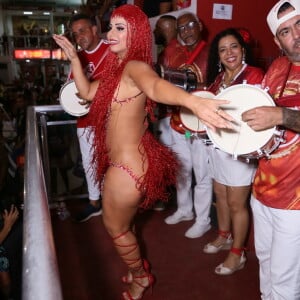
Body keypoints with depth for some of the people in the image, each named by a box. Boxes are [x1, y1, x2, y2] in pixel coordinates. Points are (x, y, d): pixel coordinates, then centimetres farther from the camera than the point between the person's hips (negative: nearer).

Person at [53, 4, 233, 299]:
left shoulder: (134, 66, -20)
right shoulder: (117, 69, 10)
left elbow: (155, 86, -42)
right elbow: (87, 92, 18)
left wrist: (193, 102, -62)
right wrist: (73, 57, 14)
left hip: (127, 166, -10)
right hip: (125, 161, 10)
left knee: (115, 227, 14)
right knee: (122, 223, 28)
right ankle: (139, 269, 52)